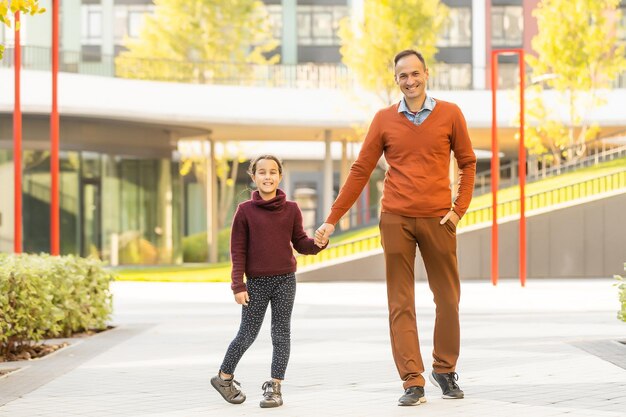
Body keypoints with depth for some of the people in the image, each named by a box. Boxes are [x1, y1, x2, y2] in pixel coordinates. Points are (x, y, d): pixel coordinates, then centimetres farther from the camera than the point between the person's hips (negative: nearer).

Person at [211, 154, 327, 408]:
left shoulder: (291, 210, 4)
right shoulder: (245, 211, -2)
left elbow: (300, 243, 7)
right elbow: (238, 251, -2)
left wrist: (318, 243, -15)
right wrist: (238, 285, -7)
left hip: (285, 280, 2)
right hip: (257, 282, -2)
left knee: (281, 333, 0)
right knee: (248, 334, 5)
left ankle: (275, 387, 6)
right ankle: (224, 377, 24)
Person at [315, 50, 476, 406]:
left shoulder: (450, 114, 4)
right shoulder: (385, 120, 5)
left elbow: (467, 163, 10)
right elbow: (360, 172, 7)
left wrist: (460, 208, -2)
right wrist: (332, 220, 4)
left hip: (438, 219, 0)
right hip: (396, 220, 0)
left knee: (448, 299, 6)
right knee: (401, 304, -2)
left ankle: (445, 369, 26)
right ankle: (413, 382, 1)